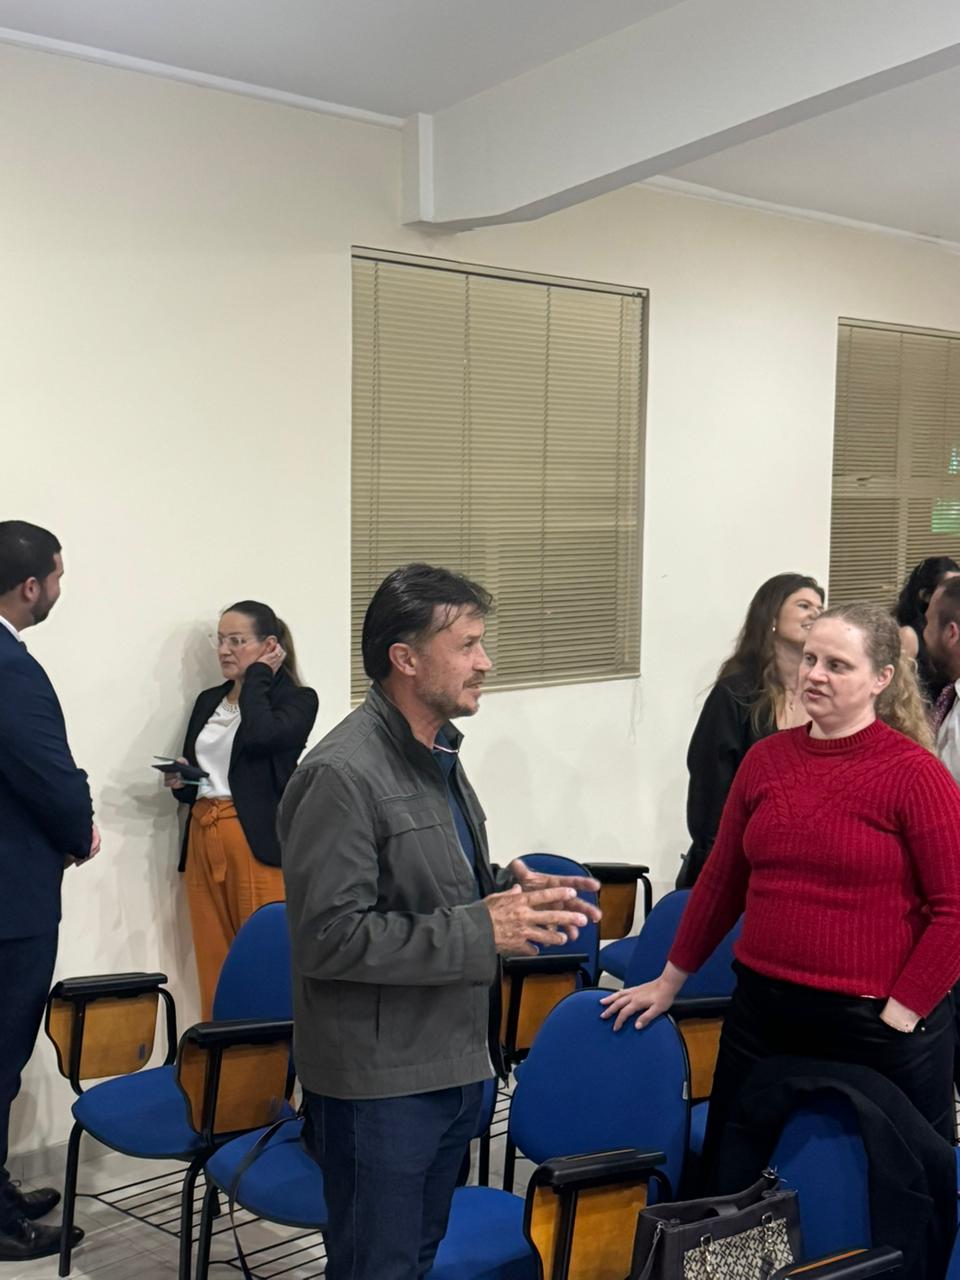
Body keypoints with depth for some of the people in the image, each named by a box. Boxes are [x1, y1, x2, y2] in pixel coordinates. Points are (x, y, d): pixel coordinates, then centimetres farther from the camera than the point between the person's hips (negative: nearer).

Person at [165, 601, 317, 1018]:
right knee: (213, 967, 4)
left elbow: (258, 735, -19)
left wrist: (258, 675, -6)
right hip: (203, 839, 6)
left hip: (257, 842, -5)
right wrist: (180, 780, 1)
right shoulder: (208, 701, 19)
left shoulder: (296, 699, 1)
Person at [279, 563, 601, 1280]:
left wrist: (512, 894, 2)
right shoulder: (342, 775, -21)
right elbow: (330, 938, -25)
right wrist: (480, 930, -24)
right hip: (380, 1082, -9)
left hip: (453, 1063, 9)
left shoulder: (438, 756, 9)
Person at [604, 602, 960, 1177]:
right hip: (763, 1014, 5)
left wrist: (902, 1013, -12)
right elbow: (722, 879, 14)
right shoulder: (766, 758, 5)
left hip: (878, 1026, -4)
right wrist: (670, 981, 18)